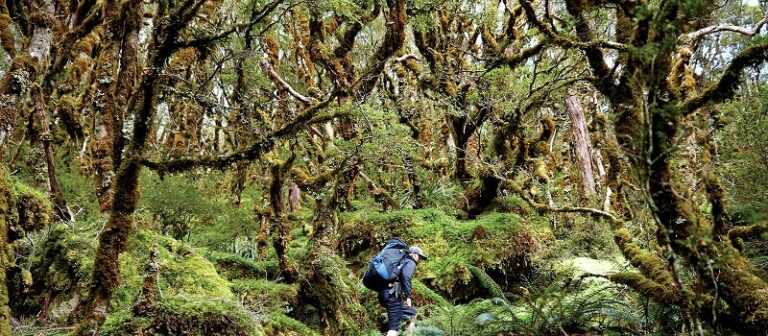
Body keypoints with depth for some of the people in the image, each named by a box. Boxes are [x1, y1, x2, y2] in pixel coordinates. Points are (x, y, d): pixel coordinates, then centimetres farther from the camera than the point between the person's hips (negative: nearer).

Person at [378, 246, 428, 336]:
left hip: (384, 294, 9)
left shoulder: (400, 262, 29)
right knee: (394, 326, -11)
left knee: (412, 313, 20)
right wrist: (408, 296, -19)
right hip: (392, 294, -9)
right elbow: (405, 276, -17)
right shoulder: (411, 263, 3)